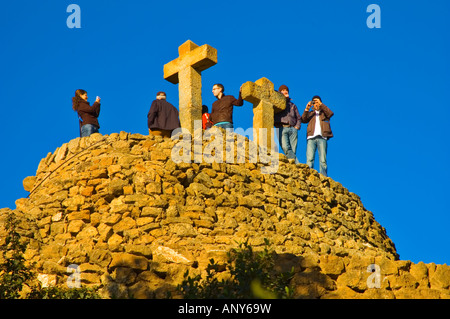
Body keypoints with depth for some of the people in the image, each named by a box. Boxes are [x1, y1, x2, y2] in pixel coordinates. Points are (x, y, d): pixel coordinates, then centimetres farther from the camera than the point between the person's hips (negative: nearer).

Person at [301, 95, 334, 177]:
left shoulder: (324, 112, 22)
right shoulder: (310, 113, 26)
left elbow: (330, 113, -1)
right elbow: (303, 120, 7)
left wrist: (321, 104, -4)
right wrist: (307, 109, -6)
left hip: (322, 137, -1)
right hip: (311, 138, 1)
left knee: (323, 160, -10)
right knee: (309, 159, -13)